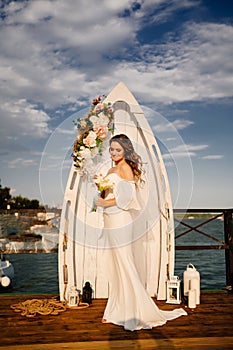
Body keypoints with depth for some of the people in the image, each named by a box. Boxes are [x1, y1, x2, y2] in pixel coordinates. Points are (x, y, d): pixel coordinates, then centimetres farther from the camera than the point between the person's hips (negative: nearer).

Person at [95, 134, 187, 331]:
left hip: (120, 220, -9)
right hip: (110, 222, 9)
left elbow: (127, 197, -16)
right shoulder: (112, 170, 18)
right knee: (114, 265, 12)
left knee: (125, 264, -3)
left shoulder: (125, 168, -8)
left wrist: (105, 203, -14)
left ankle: (135, 313, 9)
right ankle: (117, 312, 23)